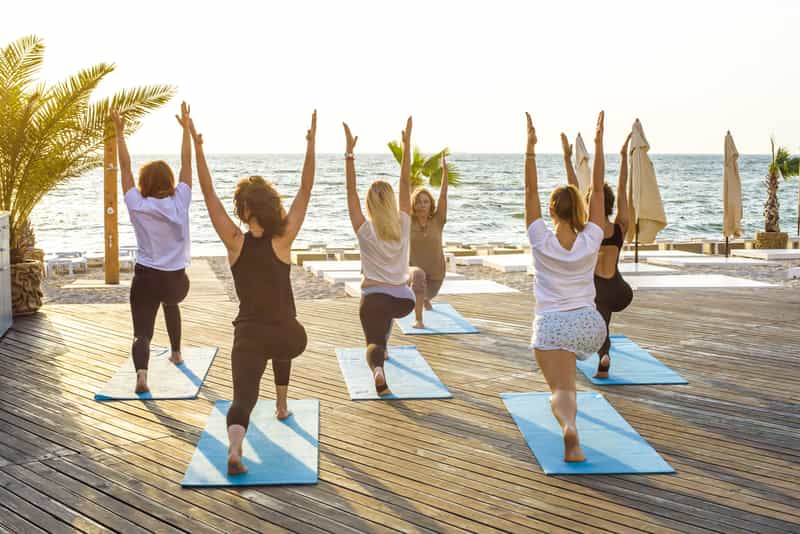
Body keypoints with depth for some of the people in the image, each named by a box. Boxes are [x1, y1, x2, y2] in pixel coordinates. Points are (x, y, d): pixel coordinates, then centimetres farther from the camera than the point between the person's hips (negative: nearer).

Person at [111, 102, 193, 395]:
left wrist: (119, 131, 5)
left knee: (142, 333, -2)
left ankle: (141, 372, -29)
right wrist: (186, 127, 7)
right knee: (170, 303, 36)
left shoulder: (137, 205, -8)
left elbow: (125, 167, -1)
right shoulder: (180, 202, -7)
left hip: (145, 277, -2)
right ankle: (176, 353, 45)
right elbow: (186, 163, 0)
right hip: (176, 278, 2)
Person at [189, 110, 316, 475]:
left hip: (248, 336, -2)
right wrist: (311, 145, -6)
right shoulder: (282, 240, -9)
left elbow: (208, 194, -5)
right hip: (290, 336, 2)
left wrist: (198, 147, -5)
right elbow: (305, 190, -6)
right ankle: (282, 406, 45)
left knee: (242, 398, -6)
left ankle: (234, 448, -35)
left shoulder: (235, 241, -7)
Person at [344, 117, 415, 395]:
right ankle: (384, 347, 45)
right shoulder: (404, 225, -2)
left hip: (375, 299, -4)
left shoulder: (365, 230, -8)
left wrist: (350, 152, -10)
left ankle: (378, 369, -31)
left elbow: (350, 190, -10)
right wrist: (407, 143, 3)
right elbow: (406, 182, 1)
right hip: (404, 300, 4)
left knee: (373, 342, 2)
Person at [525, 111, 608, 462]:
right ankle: (566, 409, 42)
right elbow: (598, 190, 1)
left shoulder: (541, 241, -6)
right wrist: (598, 145, 2)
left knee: (561, 390, -10)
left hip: (551, 325, -3)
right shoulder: (590, 240, -3)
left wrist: (530, 149, -9)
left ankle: (568, 425, -42)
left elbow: (530, 192, -5)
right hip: (589, 324, 3)